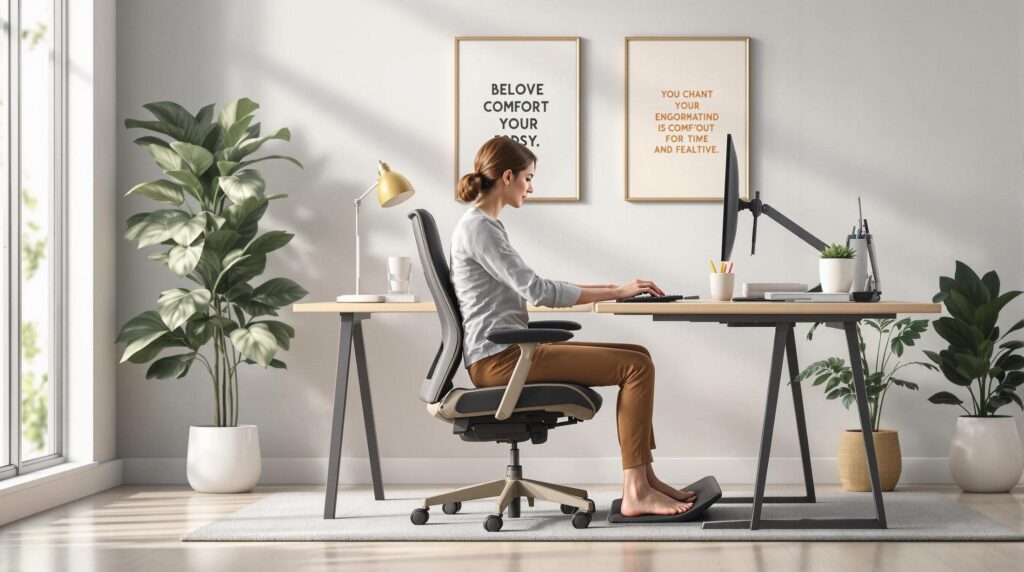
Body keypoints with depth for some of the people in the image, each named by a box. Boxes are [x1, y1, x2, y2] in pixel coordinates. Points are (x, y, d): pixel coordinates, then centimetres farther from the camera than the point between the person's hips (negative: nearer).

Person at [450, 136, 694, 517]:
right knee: (635, 366, -14)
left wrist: (609, 289, 14)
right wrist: (615, 292, -13)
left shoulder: (486, 224, 19)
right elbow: (535, 290, -18)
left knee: (638, 357, 7)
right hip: (499, 358, -10)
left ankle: (644, 477, 5)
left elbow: (529, 288, 23)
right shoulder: (478, 227, -13)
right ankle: (635, 492, -15)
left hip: (510, 352, 10)